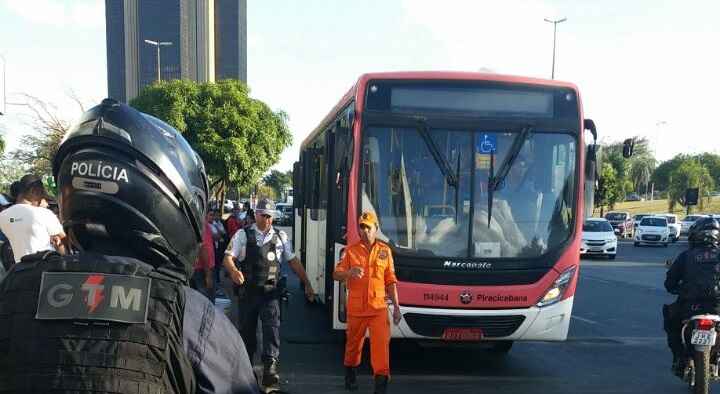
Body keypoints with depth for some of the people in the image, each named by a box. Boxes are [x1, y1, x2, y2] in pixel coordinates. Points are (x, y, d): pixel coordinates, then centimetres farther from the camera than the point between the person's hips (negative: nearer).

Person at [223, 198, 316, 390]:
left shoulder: (281, 236, 11)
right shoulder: (242, 235, 4)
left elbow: (293, 261, 15)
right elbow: (228, 257, -4)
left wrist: (307, 284, 12)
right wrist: (234, 271, -26)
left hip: (271, 292, 0)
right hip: (247, 291, 0)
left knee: (272, 327, -13)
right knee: (246, 329, 10)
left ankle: (270, 368, -15)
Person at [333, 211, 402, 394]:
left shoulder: (385, 251, 7)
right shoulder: (351, 250, 3)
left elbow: (390, 282, 10)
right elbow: (336, 275, 0)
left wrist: (396, 307, 8)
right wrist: (349, 273, -22)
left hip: (378, 307, 0)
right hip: (356, 307, 0)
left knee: (381, 342, -13)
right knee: (353, 342, 14)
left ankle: (381, 379, -10)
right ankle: (350, 374, 37)